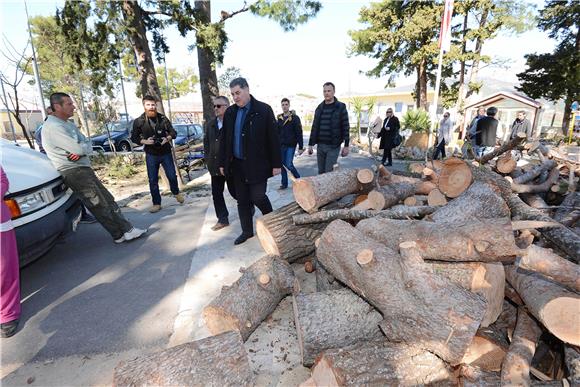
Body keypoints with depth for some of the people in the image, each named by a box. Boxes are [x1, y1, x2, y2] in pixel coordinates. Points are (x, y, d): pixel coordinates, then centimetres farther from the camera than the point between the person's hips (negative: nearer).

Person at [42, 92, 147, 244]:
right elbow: (78, 149, -24)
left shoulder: (69, 124, 16)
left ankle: (126, 229, 10)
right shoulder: (53, 126, -15)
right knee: (100, 205, -6)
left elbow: (88, 146, 9)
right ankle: (120, 234, 1)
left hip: (84, 168, 9)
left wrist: (81, 150, -13)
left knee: (107, 199, 7)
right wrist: (84, 148, -1)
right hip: (73, 172, -9)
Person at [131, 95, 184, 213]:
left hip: (166, 153, 0)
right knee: (153, 180, 4)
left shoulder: (163, 118, -2)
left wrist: (168, 138, -15)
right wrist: (144, 141, -15)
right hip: (151, 155, 0)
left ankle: (176, 193, 35)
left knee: (172, 176, 5)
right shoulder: (138, 121, -3)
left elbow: (173, 132, 5)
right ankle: (156, 203, 17)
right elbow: (134, 138, 3)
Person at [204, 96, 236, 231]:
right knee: (216, 193, 8)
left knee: (234, 191, 5)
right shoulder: (210, 125, 12)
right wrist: (208, 160, 8)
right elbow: (206, 143, 17)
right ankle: (222, 219, 20)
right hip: (215, 165, 6)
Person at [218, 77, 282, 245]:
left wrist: (276, 164, -9)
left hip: (257, 164, -5)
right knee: (242, 200, 11)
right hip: (237, 164, 5)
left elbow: (273, 139, -7)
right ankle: (247, 231, 26)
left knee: (257, 197, -6)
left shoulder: (263, 110, -5)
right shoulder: (230, 113, 9)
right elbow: (224, 140, 13)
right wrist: (222, 163, 11)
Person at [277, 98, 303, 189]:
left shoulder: (295, 118, -6)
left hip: (291, 145, -5)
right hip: (281, 145, 5)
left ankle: (298, 179, 14)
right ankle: (284, 183, 19)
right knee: (283, 164, 8)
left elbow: (299, 133, -9)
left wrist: (301, 147, -12)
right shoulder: (279, 118, 9)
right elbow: (277, 132, 14)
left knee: (289, 165, -9)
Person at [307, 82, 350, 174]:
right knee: (321, 172, 9)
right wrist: (310, 144, 10)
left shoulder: (340, 107, -2)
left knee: (329, 173, -7)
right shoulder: (319, 108, 11)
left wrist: (346, 145, -9)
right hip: (320, 145, 5)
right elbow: (314, 127, 13)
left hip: (333, 146, -5)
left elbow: (345, 127, -4)